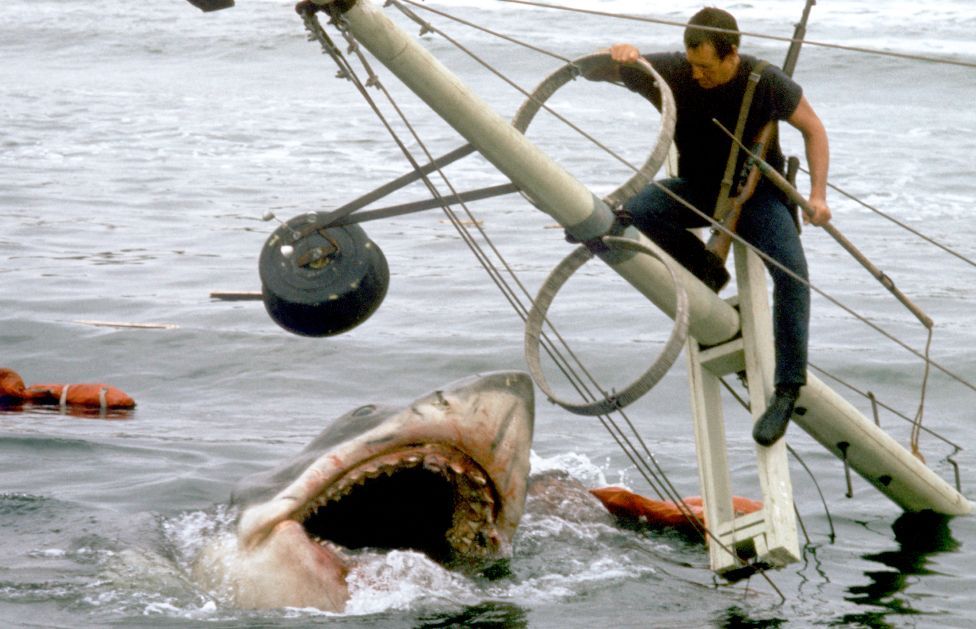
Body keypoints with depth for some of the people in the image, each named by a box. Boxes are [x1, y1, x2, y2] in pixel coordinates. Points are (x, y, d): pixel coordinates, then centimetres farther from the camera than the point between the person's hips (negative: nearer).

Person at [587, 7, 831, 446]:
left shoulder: (766, 82, -19)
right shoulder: (671, 73, -17)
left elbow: (812, 128, -4)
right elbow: (592, 71, -12)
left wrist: (818, 194, -13)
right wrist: (616, 55, -37)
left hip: (757, 192, -3)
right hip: (697, 190, 3)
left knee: (791, 270, -29)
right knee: (636, 209, -28)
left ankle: (788, 387, -18)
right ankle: (707, 270, -3)